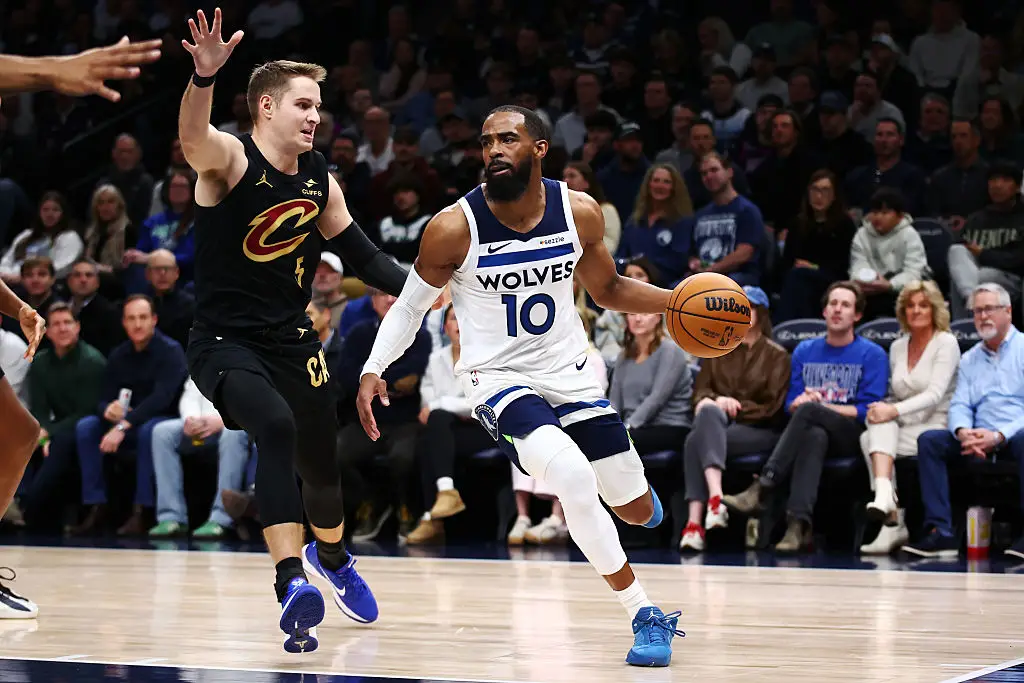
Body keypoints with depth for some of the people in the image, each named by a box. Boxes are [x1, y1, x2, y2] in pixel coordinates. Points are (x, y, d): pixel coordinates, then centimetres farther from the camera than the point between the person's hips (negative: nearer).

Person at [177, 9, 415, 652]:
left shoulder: (319, 176, 2)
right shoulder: (230, 158, -16)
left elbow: (359, 250, 13)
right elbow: (193, 134, -40)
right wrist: (205, 76, -60)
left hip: (293, 340, 6)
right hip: (224, 340, -6)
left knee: (322, 465, 17)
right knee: (277, 429, -33)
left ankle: (331, 558, 50)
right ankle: (292, 584, -36)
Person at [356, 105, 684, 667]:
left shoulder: (580, 212, -8)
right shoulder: (454, 227, -17)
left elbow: (609, 290, 8)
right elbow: (410, 305, -2)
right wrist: (372, 370, -15)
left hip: (569, 374, 4)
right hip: (500, 381, -4)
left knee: (640, 512, 8)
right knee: (574, 475, -31)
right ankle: (645, 616, -15)